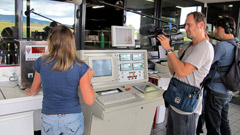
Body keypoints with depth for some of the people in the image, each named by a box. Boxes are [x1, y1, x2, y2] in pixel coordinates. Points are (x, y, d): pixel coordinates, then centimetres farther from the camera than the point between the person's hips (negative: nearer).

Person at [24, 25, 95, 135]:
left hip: (49, 119, 1)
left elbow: (34, 90, 7)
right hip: (73, 119, -1)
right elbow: (89, 101, -14)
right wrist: (89, 78, 0)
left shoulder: (41, 63, -10)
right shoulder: (81, 68, -17)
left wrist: (31, 93, 31)